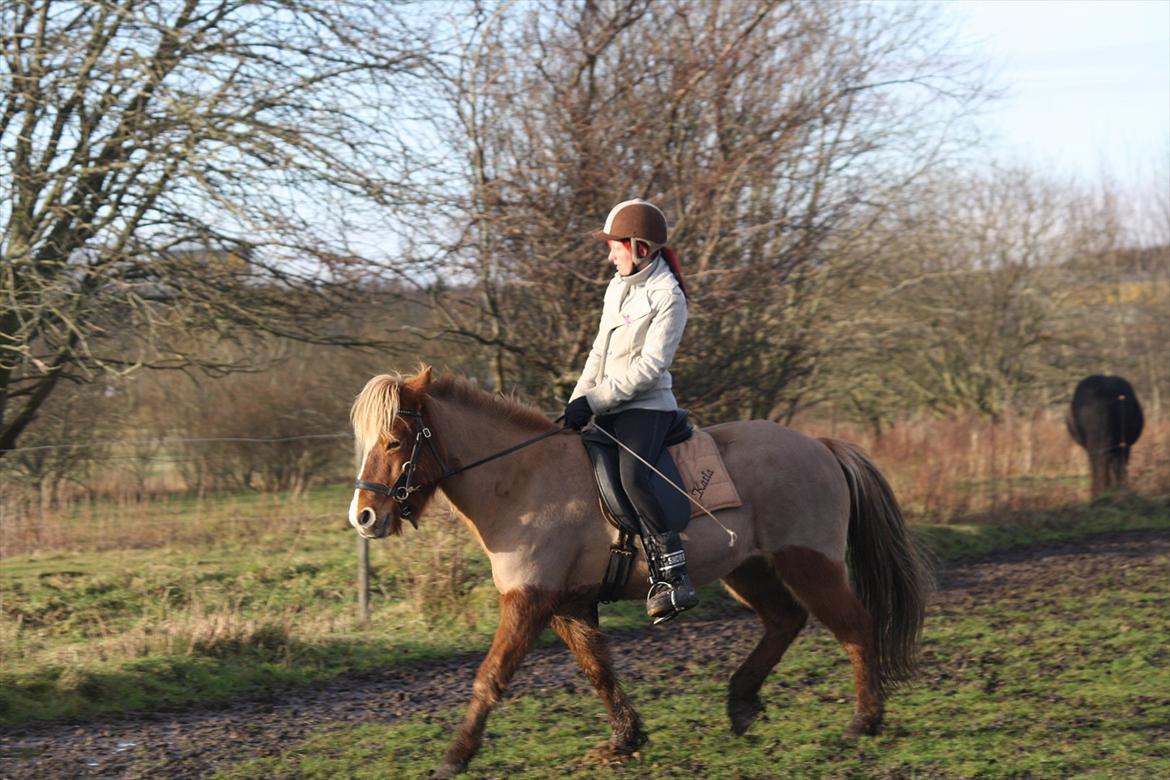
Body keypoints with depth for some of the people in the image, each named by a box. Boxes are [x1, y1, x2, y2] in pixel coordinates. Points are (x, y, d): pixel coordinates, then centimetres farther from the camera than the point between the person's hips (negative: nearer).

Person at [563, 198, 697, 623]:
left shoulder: (667, 296, -11)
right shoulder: (616, 288, 15)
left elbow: (649, 367, -18)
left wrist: (594, 400, -20)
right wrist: (576, 402, 7)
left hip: (646, 407, -9)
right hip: (608, 410, 10)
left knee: (632, 479, -30)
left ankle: (673, 579, -32)